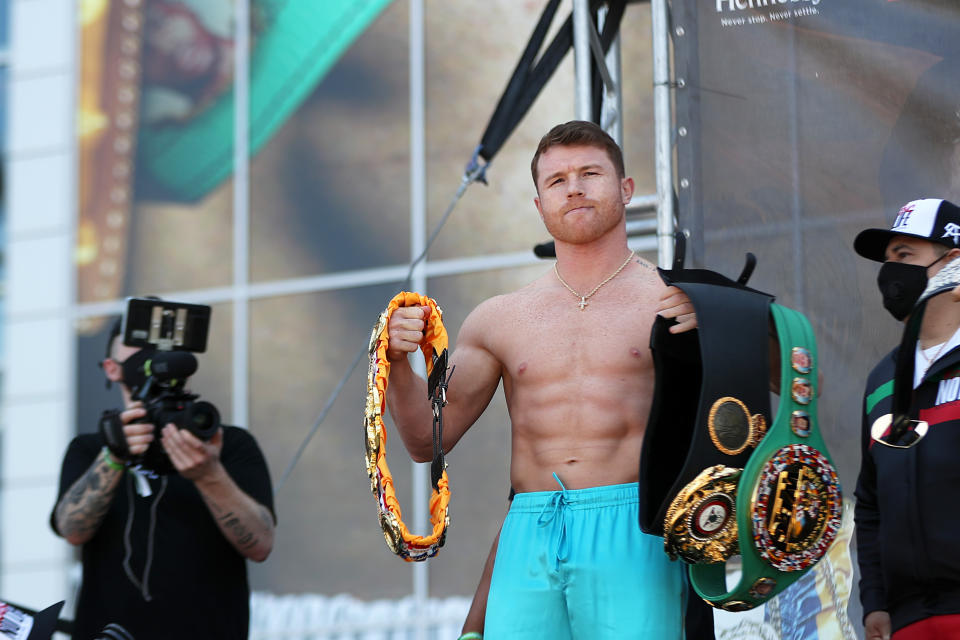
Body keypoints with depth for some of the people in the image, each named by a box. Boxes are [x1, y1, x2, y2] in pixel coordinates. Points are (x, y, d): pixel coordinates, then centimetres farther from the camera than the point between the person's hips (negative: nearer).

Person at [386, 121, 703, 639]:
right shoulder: (499, 319, 19)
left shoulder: (673, 302, 10)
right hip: (527, 541, 3)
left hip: (630, 537, -3)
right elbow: (428, 440, 18)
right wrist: (397, 362, 1)